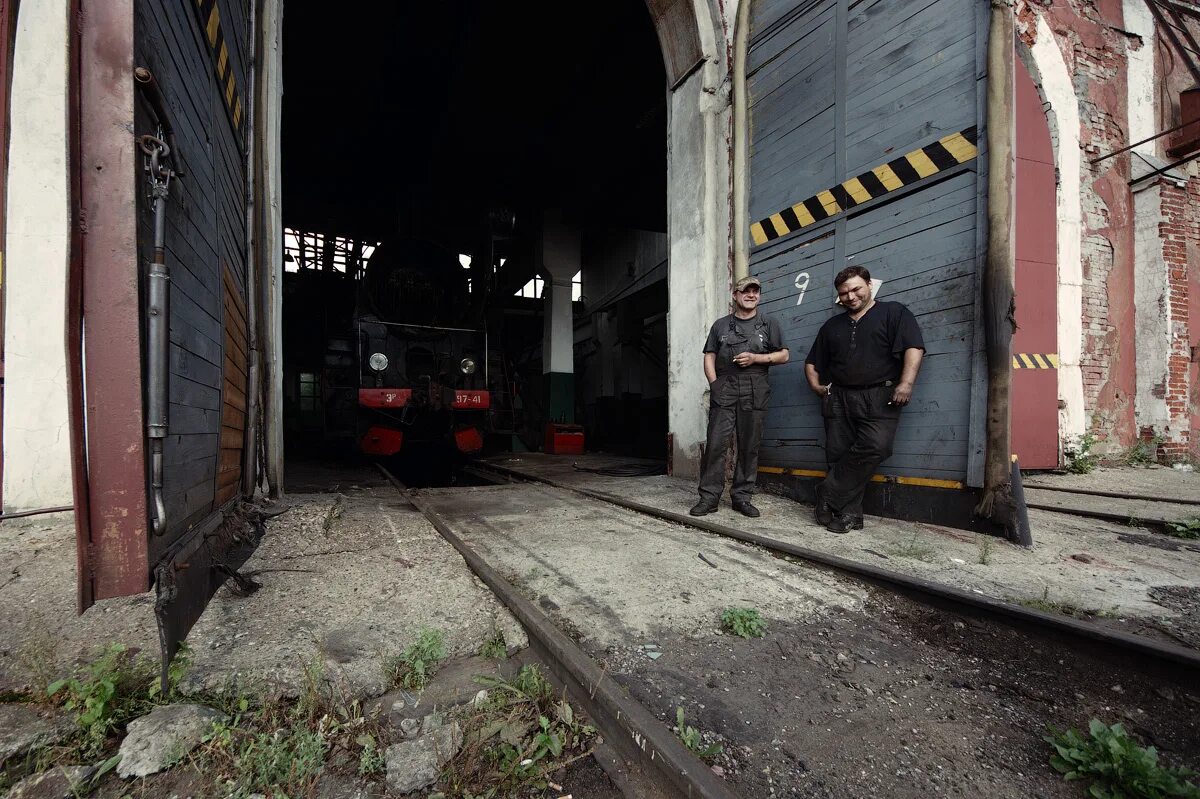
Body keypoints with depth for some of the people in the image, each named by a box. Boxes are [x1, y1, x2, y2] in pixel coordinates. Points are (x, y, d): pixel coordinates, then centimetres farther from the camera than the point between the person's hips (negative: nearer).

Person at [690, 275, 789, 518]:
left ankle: (742, 497, 11)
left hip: (755, 391, 1)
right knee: (716, 443, -8)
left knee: (749, 446, 2)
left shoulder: (769, 324, 15)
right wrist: (714, 383, -3)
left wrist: (756, 358, -6)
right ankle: (709, 496, -4)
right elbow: (709, 357, 11)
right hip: (724, 389, 0)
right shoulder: (721, 325, 16)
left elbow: (783, 355, 10)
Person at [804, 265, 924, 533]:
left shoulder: (893, 313, 9)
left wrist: (906, 383, -18)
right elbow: (812, 362, 30)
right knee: (839, 457, -2)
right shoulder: (832, 325, 23)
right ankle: (849, 515, 5)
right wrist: (816, 386, 13)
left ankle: (829, 494, -13)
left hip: (879, 399, -4)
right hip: (838, 399, 4)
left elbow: (914, 348, -5)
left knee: (874, 447, -23)